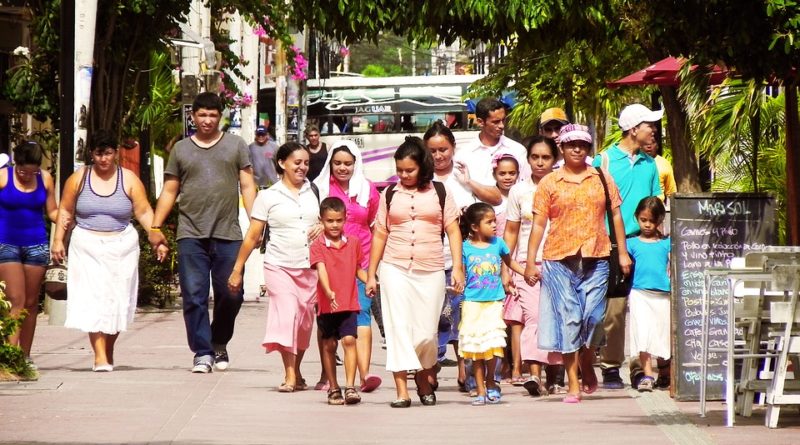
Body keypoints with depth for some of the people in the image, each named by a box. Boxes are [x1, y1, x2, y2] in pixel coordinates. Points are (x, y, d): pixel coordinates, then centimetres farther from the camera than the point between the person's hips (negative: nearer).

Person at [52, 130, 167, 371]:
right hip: (88, 247, -1)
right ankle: (100, 357, -17)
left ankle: (109, 352, 19)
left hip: (121, 248, 1)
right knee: (93, 300, -12)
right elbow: (65, 211, 9)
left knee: (117, 302, 2)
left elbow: (144, 212, 0)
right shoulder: (78, 179, 4)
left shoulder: (129, 180, 3)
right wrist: (58, 240, 0)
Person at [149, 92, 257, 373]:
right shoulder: (181, 149, 13)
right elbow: (169, 191, 14)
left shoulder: (236, 146, 11)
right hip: (191, 234, 1)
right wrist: (156, 227, 6)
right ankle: (202, 353, 0)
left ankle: (219, 344, 22)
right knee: (194, 296, -4)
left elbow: (247, 186, 8)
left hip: (228, 234, -1)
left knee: (231, 294, 0)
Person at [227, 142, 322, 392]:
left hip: (309, 267, 3)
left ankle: (297, 372, 19)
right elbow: (252, 236, 3)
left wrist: (323, 227, -2)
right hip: (279, 266, -3)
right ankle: (290, 375, -16)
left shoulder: (314, 192, 10)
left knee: (305, 320, 5)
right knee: (287, 313, -16)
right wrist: (237, 270, 2)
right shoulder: (269, 196, 2)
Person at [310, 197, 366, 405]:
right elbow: (321, 270, -18)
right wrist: (329, 292, -33)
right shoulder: (318, 246, -4)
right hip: (326, 304, -1)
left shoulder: (354, 243, 7)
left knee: (349, 340, -13)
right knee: (329, 345, 8)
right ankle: (333, 388, 19)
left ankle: (350, 387, -16)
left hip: (349, 303, 1)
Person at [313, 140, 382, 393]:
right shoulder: (321, 189, 5)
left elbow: (376, 227, 16)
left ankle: (365, 374, -22)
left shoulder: (368, 190, 9)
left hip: (360, 264, 0)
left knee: (361, 313, -12)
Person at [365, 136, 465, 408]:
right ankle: (401, 391, -8)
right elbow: (380, 234, 11)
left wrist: (457, 267, -4)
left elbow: (453, 231, 6)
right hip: (395, 269, 0)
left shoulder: (439, 193, 7)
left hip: (430, 271, 0)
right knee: (398, 329, -7)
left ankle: (424, 379, 24)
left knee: (427, 332, -2)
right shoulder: (390, 194, 9)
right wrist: (371, 274, 9)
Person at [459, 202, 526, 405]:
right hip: (472, 303, -1)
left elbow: (509, 261, 21)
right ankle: (481, 390, 9)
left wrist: (526, 273, 14)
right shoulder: (465, 248, -2)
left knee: (492, 343, -11)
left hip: (494, 301, 1)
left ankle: (490, 382, 11)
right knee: (476, 347, 1)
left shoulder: (498, 243, 4)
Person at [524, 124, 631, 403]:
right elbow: (539, 224, 5)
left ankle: (587, 368, 23)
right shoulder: (549, 183, 7)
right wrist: (530, 262, -1)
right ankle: (573, 385, 1)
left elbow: (616, 216, 14)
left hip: (596, 258, 1)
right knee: (568, 319, -3)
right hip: (559, 259, -1)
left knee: (592, 316, -4)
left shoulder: (602, 179, 12)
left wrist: (622, 252, 7)